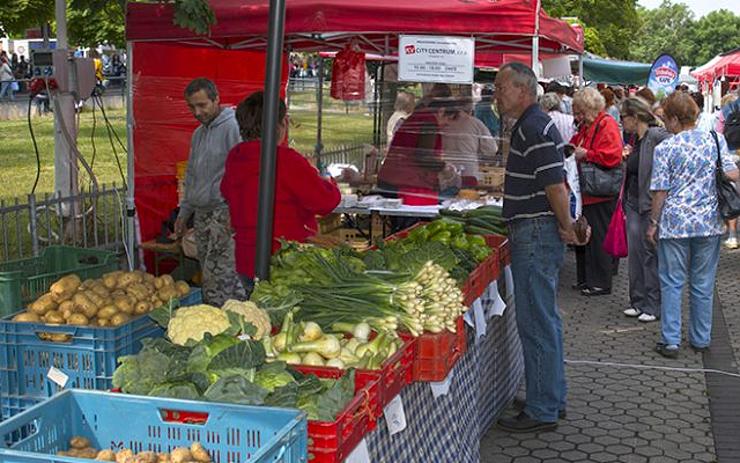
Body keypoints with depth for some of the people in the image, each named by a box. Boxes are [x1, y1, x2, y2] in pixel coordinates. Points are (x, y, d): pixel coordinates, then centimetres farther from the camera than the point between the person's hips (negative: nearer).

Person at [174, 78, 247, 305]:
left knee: (218, 274, -13)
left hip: (224, 212, -9)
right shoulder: (198, 133, 19)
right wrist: (184, 212, 24)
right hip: (201, 213, 9)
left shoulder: (233, 128, -10)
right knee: (208, 276, 9)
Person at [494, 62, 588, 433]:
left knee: (536, 323, -5)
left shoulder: (535, 129, -17)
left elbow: (555, 184, -23)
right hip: (535, 233, 11)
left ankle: (542, 411, 2)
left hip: (536, 233, -11)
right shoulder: (529, 126, 17)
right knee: (544, 320, 17)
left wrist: (566, 228, -13)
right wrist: (563, 227, 20)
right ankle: (553, 399, 28)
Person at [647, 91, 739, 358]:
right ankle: (701, 339, 21)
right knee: (703, 284, 12)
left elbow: (661, 191, -6)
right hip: (709, 223, 3)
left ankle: (670, 342, 4)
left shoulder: (665, 148, -7)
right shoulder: (716, 140, 1)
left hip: (675, 223, -3)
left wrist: (654, 223, 4)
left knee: (672, 283, 5)